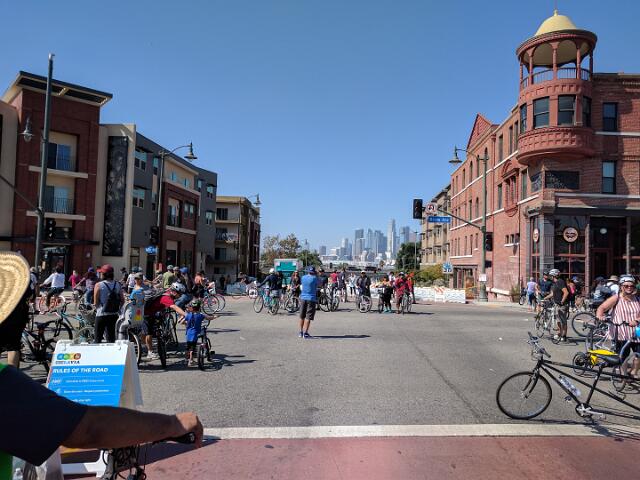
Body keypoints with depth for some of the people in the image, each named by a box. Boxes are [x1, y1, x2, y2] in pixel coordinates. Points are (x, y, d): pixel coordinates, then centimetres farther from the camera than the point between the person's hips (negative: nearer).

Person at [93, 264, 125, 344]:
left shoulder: (99, 285, -10)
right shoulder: (118, 285, 1)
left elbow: (95, 303, -9)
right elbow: (122, 300, 2)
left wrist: (98, 308, 11)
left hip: (102, 314, -4)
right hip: (114, 315, 4)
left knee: (98, 339, 6)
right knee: (111, 338, 12)